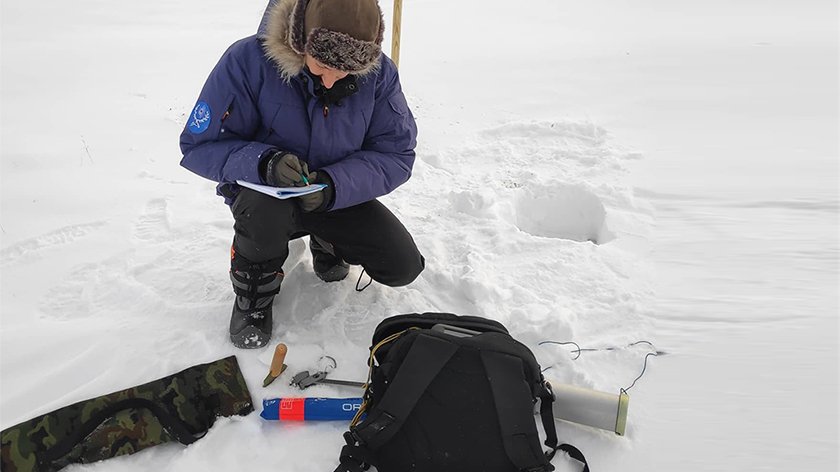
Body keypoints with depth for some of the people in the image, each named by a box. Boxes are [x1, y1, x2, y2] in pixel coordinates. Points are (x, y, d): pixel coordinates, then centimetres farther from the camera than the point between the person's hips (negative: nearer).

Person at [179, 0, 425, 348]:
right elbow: (199, 146, -18)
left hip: (339, 196, 3)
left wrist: (334, 184, -30)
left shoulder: (379, 72, -15)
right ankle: (253, 294, -3)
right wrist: (264, 163, -39)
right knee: (263, 211, -39)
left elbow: (396, 154, -12)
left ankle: (326, 243, 22)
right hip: (266, 191, -3)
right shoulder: (248, 60, -23)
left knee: (404, 267, -11)